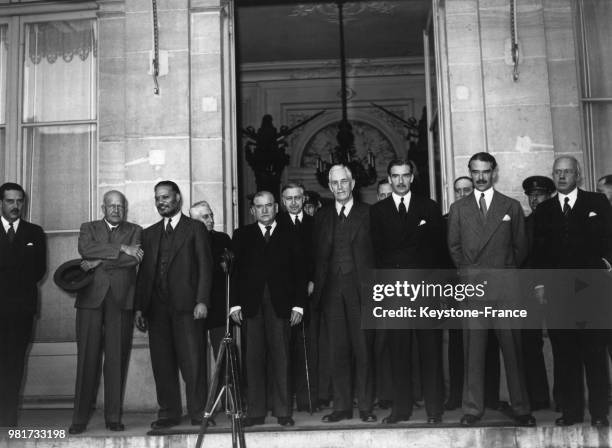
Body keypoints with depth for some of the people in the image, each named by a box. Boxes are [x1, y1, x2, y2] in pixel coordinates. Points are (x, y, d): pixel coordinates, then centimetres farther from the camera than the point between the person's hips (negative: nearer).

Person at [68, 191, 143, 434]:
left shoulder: (134, 231, 16)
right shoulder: (88, 228, 17)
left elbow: (134, 258, -3)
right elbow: (85, 249, -5)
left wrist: (98, 261, -6)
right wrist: (121, 248, -10)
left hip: (121, 300, 0)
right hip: (91, 298, 0)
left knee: (117, 359, -1)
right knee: (87, 358, -3)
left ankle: (114, 417, 6)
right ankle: (80, 418, 3)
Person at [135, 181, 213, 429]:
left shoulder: (195, 229, 8)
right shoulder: (149, 234, 20)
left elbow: (205, 267, 0)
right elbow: (143, 272, 16)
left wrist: (202, 300, -11)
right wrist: (139, 307, 8)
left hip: (186, 306, -4)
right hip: (157, 307, 4)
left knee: (192, 361, -5)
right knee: (162, 362, 4)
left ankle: (198, 412, 3)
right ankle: (169, 413, 12)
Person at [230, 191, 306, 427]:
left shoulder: (289, 236, 12)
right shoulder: (241, 235, 13)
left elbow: (299, 272, 9)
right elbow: (234, 271, 7)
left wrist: (298, 305, -1)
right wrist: (234, 304, -3)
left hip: (280, 305, 0)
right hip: (250, 305, 0)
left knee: (280, 358, -2)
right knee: (254, 359, 0)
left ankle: (283, 411, 5)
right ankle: (255, 412, 7)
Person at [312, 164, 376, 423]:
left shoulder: (368, 214, 5)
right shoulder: (321, 216, 13)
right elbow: (317, 254, 10)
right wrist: (315, 283, 0)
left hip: (360, 287, -2)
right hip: (332, 288, 3)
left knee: (363, 348, 1)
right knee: (337, 349, 6)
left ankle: (365, 406, 11)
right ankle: (341, 406, 14)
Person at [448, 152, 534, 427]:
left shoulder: (512, 207, 10)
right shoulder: (458, 209, 11)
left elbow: (521, 246, 13)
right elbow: (454, 246, 13)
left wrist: (506, 271, 7)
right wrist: (467, 271, 5)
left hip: (504, 284, 0)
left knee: (513, 349, 1)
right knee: (473, 350, 2)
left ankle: (520, 408, 11)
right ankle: (473, 408, 9)